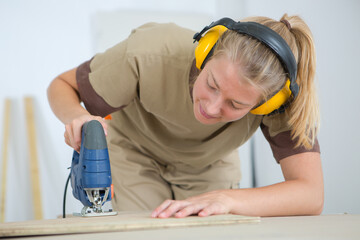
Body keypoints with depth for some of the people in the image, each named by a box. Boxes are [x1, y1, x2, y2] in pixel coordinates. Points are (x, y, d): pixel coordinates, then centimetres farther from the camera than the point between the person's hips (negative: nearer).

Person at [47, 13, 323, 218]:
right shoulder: (149, 54, -38)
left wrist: (225, 199, -55)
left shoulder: (278, 95, -36)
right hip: (136, 156, -1)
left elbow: (312, 195, -41)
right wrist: (78, 116, -45)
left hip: (209, 167, 2)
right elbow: (63, 84, -21)